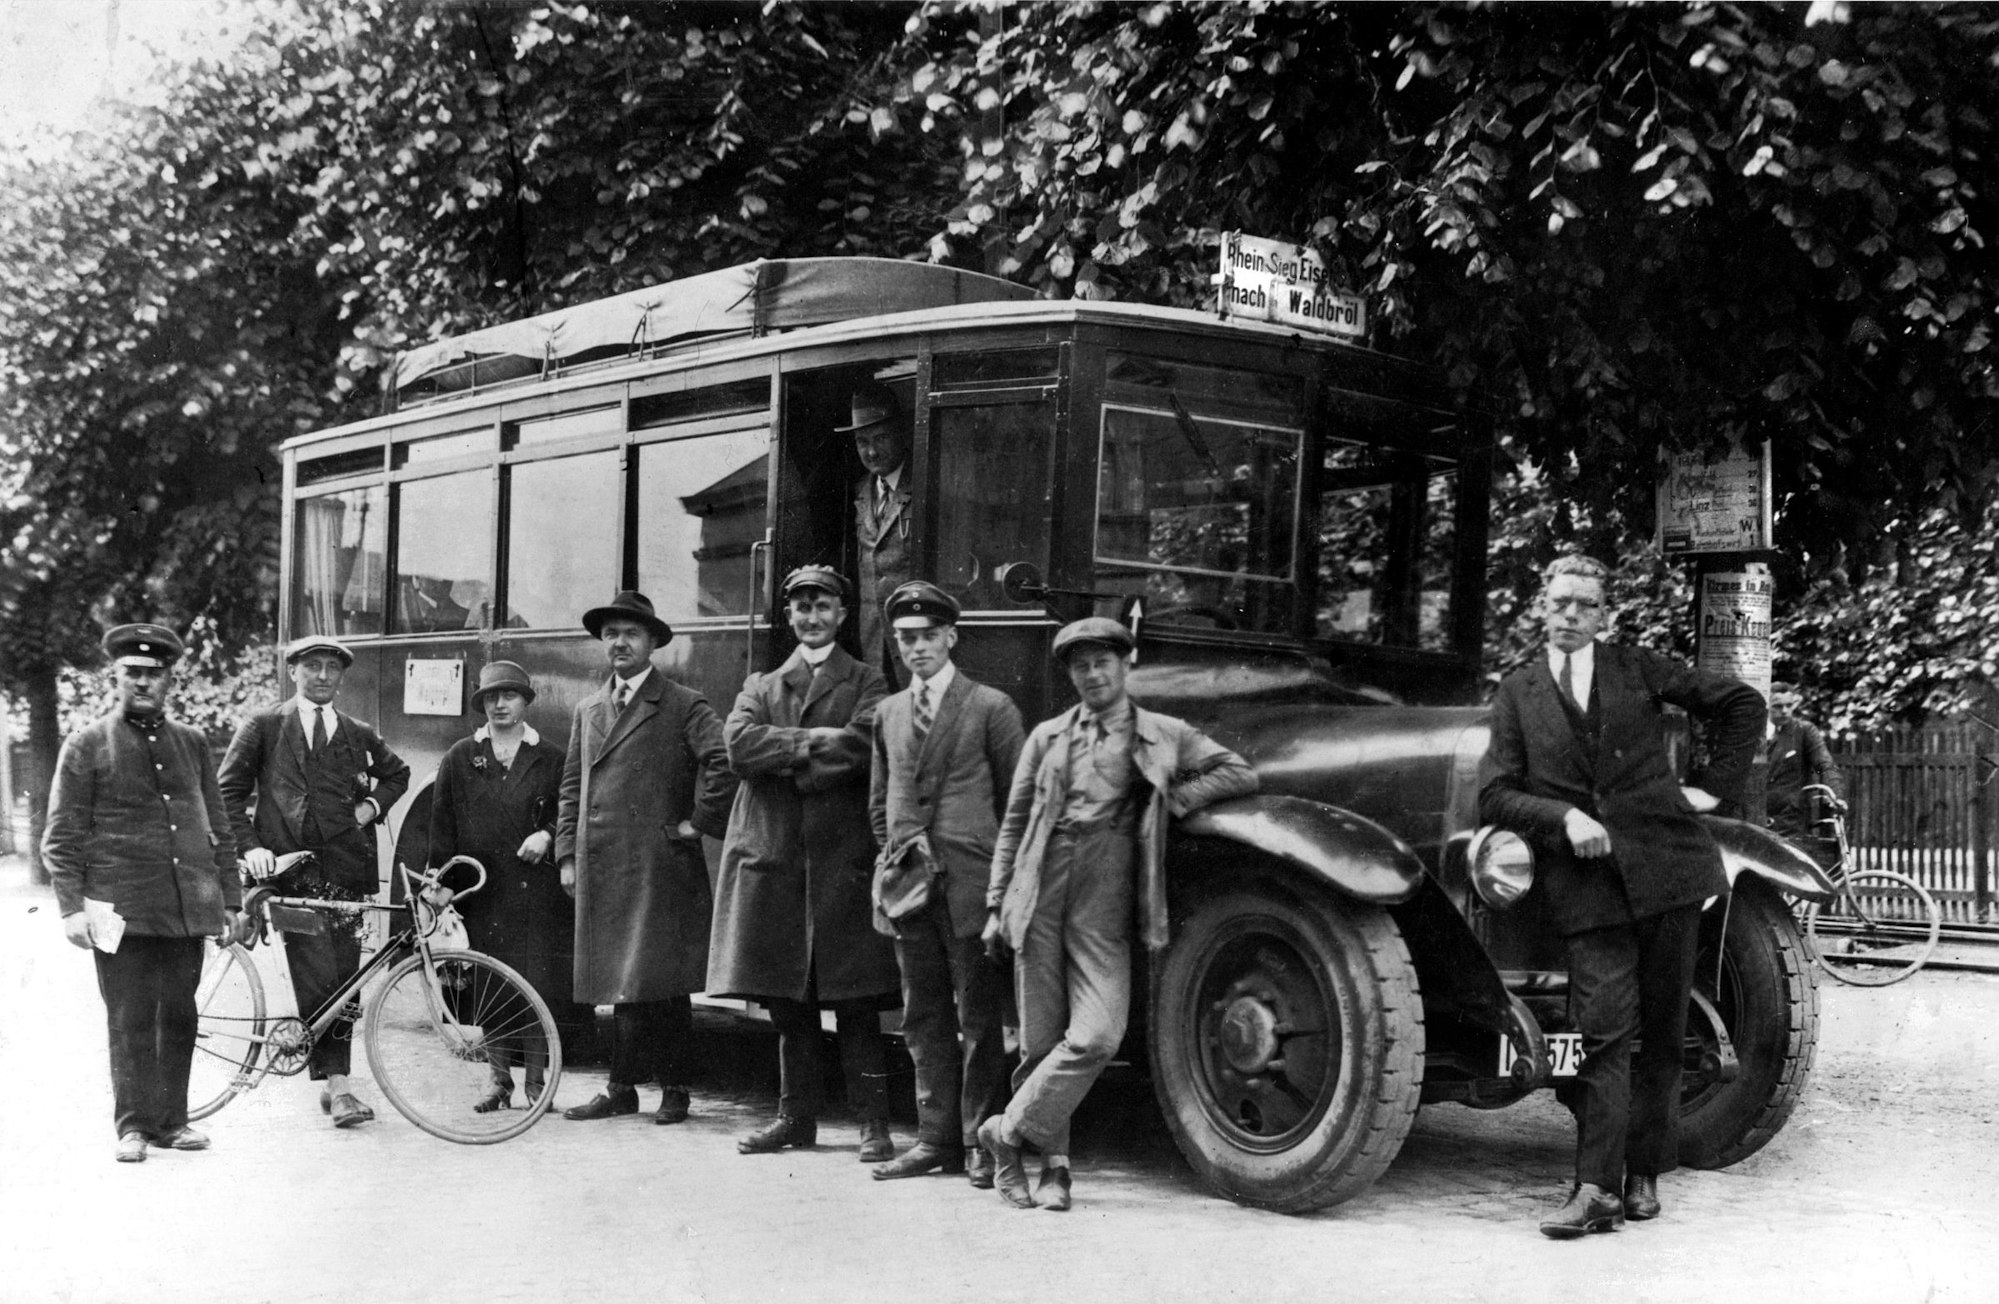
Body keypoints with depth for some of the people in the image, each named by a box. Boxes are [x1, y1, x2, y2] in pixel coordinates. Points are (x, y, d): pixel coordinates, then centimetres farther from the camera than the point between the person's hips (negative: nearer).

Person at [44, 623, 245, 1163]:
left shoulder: (192, 743, 14)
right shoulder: (86, 745, 3)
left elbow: (218, 829, 18)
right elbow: (61, 836, 2)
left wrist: (231, 898, 14)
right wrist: (71, 906, -6)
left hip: (187, 907, 4)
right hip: (122, 909, -3)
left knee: (179, 1016, 6)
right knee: (131, 1019, -2)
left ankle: (171, 1120, 16)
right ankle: (132, 1125, 8)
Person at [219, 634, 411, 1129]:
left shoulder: (357, 735, 16)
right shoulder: (262, 728, 8)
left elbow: (397, 772, 32)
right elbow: (228, 792, 7)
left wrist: (372, 805, 13)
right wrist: (249, 846, -6)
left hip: (345, 869, 4)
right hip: (291, 868, -3)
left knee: (343, 977, 2)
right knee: (318, 976, -13)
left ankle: (333, 1081, 11)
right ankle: (336, 1084, -11)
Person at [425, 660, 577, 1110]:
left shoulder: (550, 758, 8)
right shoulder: (460, 759, 9)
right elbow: (443, 824, 6)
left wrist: (547, 836, -10)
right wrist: (444, 881, -2)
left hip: (540, 891, -1)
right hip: (485, 891, 1)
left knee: (541, 983, -3)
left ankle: (536, 1080, 6)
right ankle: (500, 1081, 12)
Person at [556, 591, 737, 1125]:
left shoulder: (683, 706, -1)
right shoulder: (587, 710, 18)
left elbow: (724, 760, -13)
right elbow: (572, 787, 19)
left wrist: (701, 822, -12)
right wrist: (567, 854, 10)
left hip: (659, 867, -5)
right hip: (600, 870, 5)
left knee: (659, 981, -3)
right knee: (619, 982, 7)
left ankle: (673, 1088, 6)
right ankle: (623, 1088, 13)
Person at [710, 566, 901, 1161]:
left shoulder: (866, 683, 8)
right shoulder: (759, 686, 18)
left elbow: (859, 750, -10)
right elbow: (739, 744, -2)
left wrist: (783, 755, -6)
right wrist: (815, 741, -9)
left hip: (843, 859, -3)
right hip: (772, 857, 3)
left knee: (856, 1003, -4)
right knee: (787, 1004, 7)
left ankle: (874, 1123, 0)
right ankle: (796, 1117, 17)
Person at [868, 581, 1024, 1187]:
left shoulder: (991, 707, -1)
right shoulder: (888, 713, 14)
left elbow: (1018, 800, -1)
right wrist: (893, 856, 11)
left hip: (970, 886, -5)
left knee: (979, 1017, 0)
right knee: (924, 1017, 10)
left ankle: (981, 1142, 7)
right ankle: (936, 1137, 17)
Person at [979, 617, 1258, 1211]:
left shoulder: (1164, 735, 13)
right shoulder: (1048, 737, 16)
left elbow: (1241, 773, 9)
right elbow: (1013, 825, 16)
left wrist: (1169, 800, 0)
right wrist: (997, 907, 10)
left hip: (1106, 897, -1)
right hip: (1042, 886, 1)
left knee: (1096, 1035, -16)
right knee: (1041, 1036, 1)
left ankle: (1007, 1130, -2)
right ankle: (1053, 1165, 12)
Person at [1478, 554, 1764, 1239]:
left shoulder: (1636, 667, 10)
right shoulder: (1516, 693, 10)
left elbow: (1740, 702, 16)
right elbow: (1495, 796, 3)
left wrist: (1717, 786, 8)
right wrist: (1564, 816, -12)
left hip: (1665, 865, 1)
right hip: (1586, 882, -1)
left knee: (1661, 1030, 5)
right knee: (1606, 1032, -11)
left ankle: (1643, 1174, 14)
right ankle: (1596, 1189, -11)